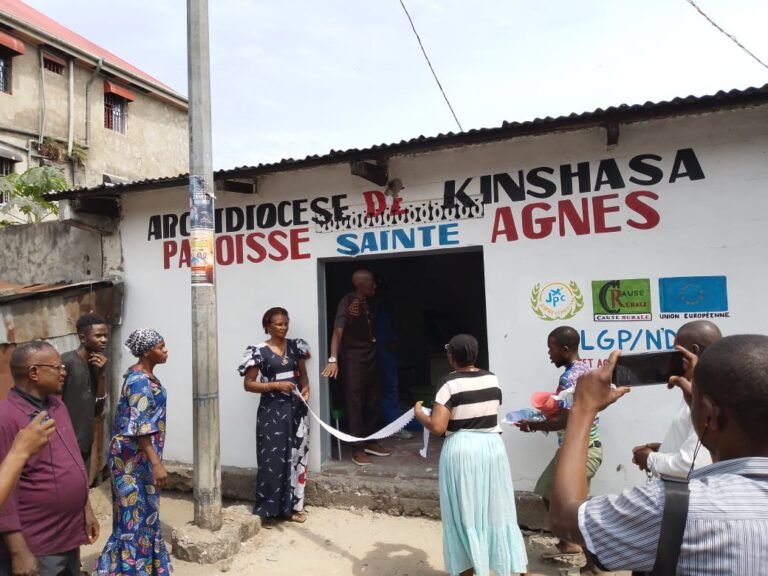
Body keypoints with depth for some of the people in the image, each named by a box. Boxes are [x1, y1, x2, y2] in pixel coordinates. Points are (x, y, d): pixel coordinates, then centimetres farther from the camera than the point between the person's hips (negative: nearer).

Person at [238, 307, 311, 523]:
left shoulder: (296, 346, 5)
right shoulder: (259, 351, -8)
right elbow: (248, 384, -8)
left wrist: (306, 389, -3)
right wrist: (275, 385, -18)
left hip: (296, 408, 5)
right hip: (272, 410, -4)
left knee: (296, 455, 9)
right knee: (272, 458, 0)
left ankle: (292, 506, 22)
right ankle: (270, 507, 14)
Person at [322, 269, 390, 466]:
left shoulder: (368, 303, 7)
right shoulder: (347, 303, -15)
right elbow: (338, 331, -26)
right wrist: (333, 359, -36)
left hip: (371, 357, 8)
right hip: (354, 359, -8)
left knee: (374, 401, 14)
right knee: (356, 403, -1)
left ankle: (371, 442, 27)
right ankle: (358, 448, 8)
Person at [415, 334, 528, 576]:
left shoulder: (450, 384, -13)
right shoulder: (492, 380, 4)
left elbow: (437, 427, -18)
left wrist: (419, 413, 0)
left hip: (461, 450, -5)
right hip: (492, 446, 5)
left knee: (465, 515, 10)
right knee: (498, 511, 15)